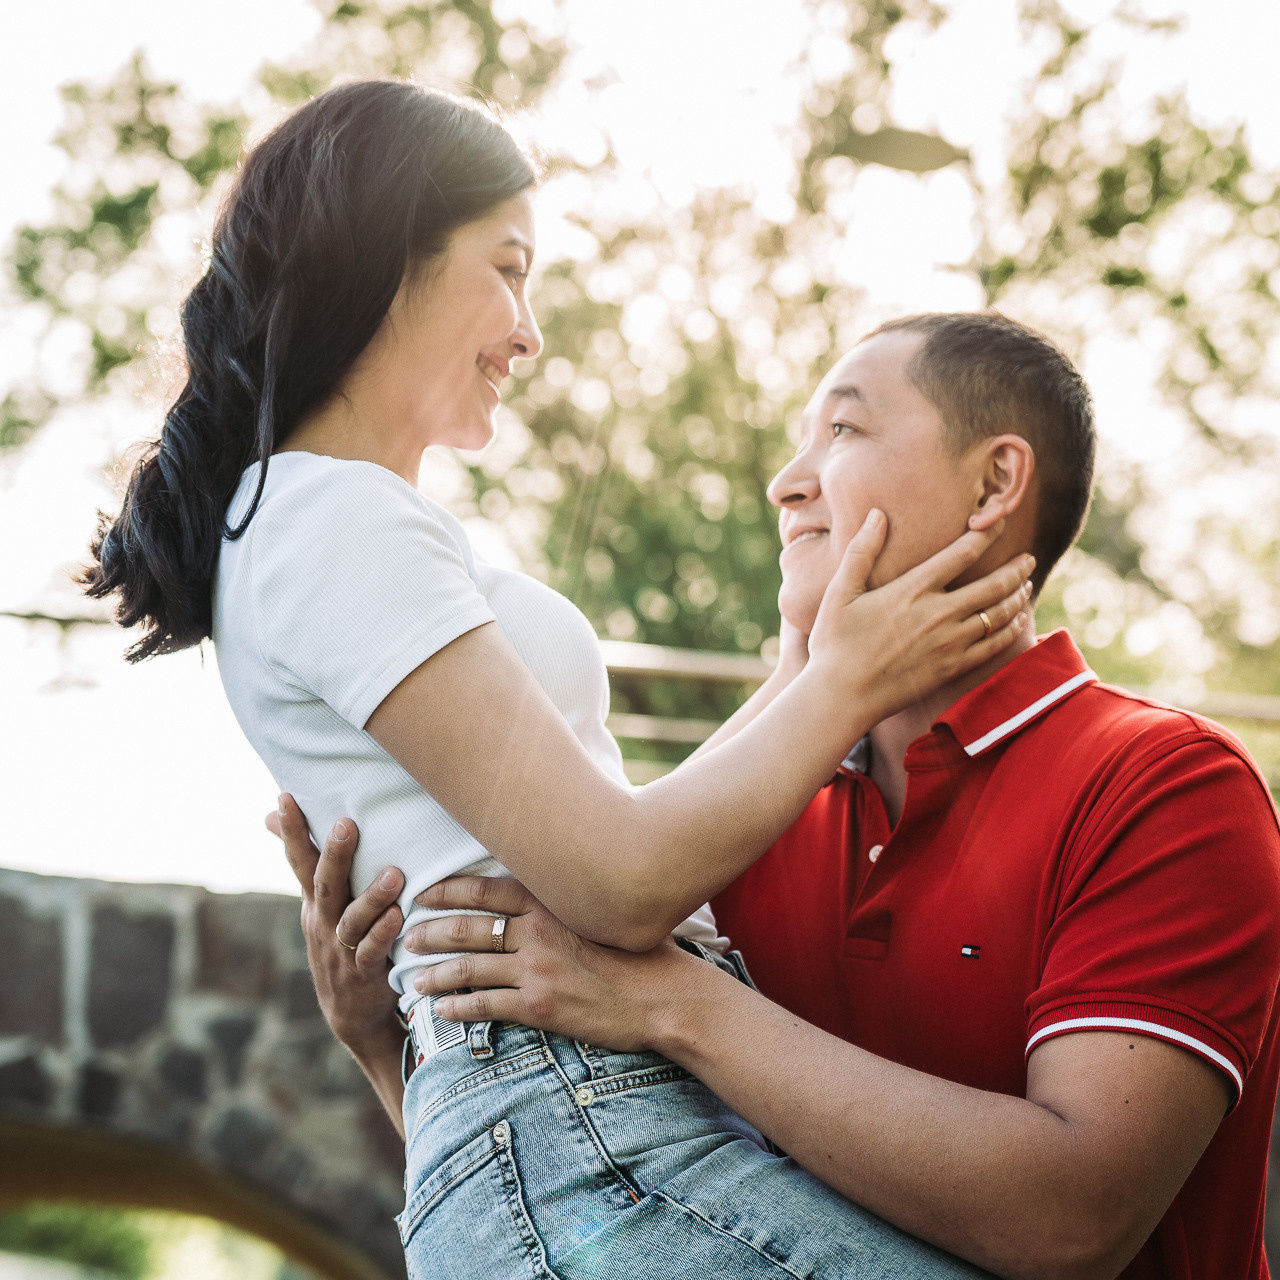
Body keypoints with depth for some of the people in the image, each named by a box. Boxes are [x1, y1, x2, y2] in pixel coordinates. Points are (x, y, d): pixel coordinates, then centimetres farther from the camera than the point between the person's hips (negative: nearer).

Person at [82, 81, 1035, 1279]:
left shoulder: (310, 519, 23)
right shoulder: (330, 521, -7)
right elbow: (622, 880, -13)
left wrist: (806, 667, 19)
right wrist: (847, 682, 0)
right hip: (583, 1147, -10)